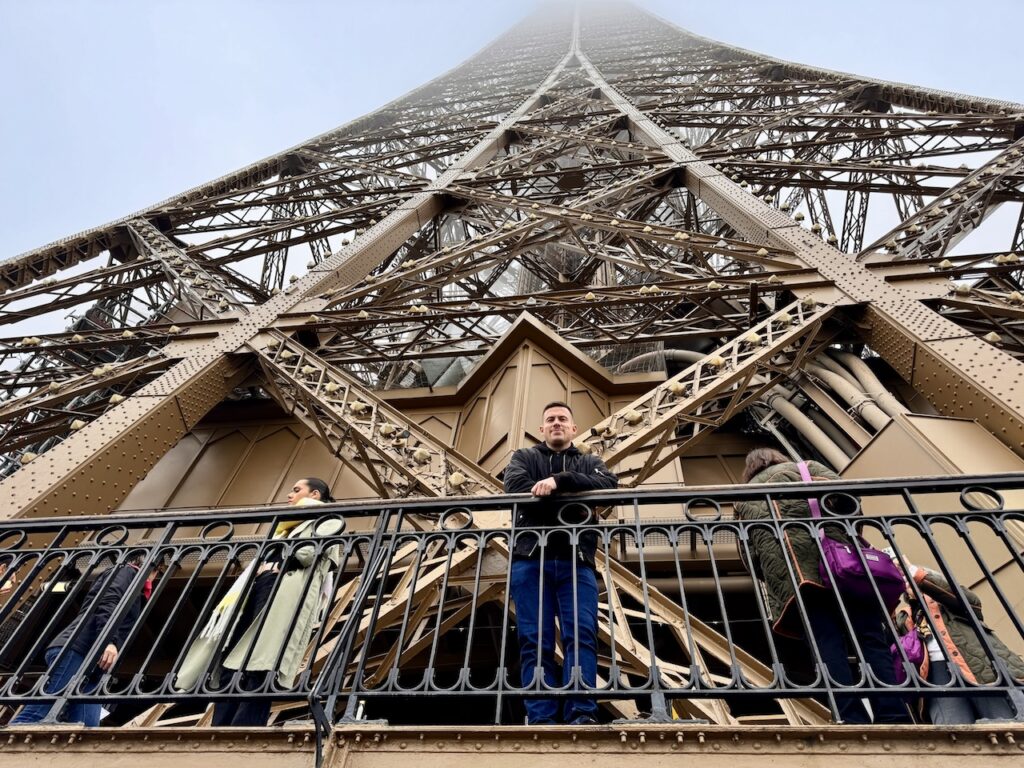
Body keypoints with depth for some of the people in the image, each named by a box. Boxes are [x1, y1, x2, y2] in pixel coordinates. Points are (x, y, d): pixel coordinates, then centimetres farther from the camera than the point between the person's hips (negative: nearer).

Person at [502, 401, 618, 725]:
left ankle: (581, 715, -12)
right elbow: (516, 486, -2)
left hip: (575, 560, 1)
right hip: (531, 559, 0)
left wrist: (559, 480, -14)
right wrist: (571, 495, -8)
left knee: (581, 635, -11)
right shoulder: (524, 457, 22)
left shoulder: (589, 462, 23)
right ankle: (541, 719, -6)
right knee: (535, 640, -5)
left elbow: (608, 484, -1)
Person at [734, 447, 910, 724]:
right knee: (871, 637, -1)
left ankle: (853, 720, -12)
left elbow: (749, 552, 18)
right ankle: (894, 717, -11)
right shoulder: (806, 467, 26)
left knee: (826, 643, -3)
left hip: (784, 568, 1)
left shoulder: (744, 498, 28)